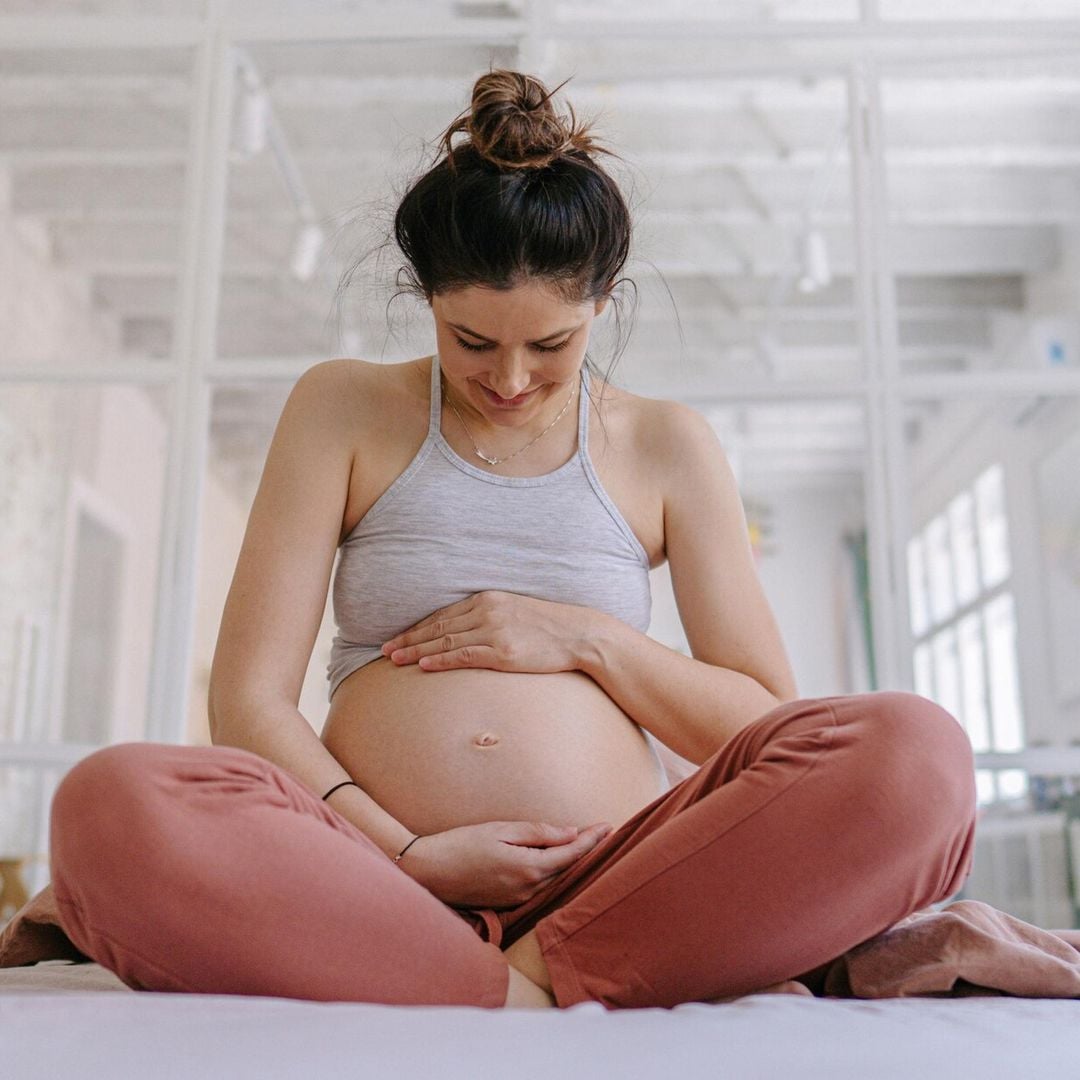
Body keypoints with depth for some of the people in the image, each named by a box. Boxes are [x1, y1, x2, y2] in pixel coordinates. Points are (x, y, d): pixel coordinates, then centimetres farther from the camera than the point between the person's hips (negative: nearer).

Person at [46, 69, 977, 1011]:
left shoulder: (668, 446, 14)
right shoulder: (343, 410, 11)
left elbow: (769, 723, 12)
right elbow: (248, 704, 2)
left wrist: (588, 640, -3)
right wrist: (408, 856, -12)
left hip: (615, 885, 1)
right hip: (380, 884, 0)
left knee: (919, 752, -24)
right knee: (111, 806, -30)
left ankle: (540, 972, -21)